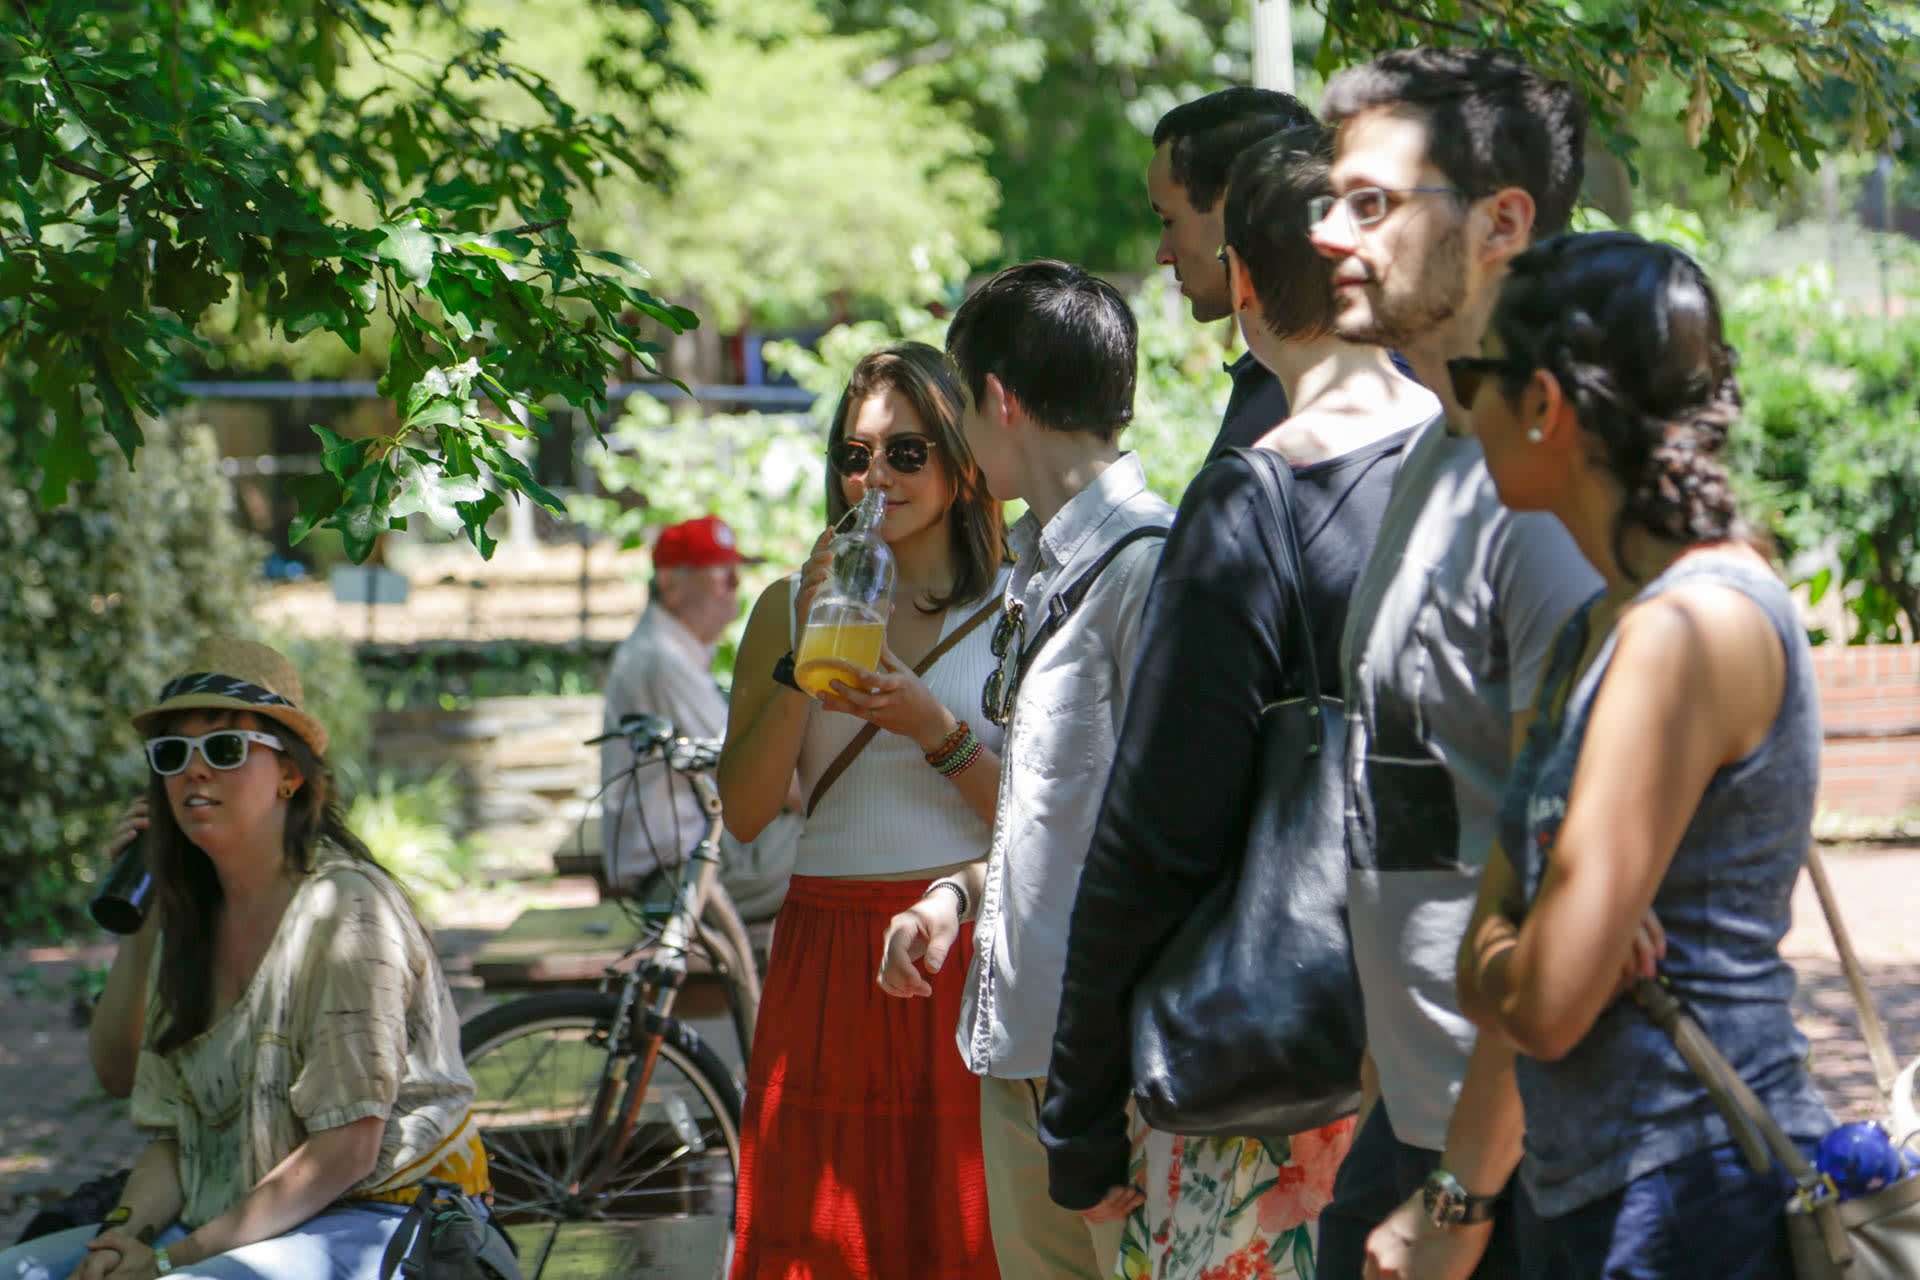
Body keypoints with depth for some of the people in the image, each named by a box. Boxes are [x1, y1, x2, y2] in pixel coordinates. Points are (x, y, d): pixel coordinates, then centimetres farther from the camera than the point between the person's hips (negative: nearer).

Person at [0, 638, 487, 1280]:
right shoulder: (190, 923, 12)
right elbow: (171, 1134, 12)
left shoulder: (344, 906, -12)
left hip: (374, 1219, -8)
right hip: (228, 1222, 8)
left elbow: (348, 1148, -17)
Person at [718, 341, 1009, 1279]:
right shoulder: (791, 606, 12)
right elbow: (743, 814, 3)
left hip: (971, 952, -2)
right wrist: (802, 659, -6)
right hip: (829, 956, 2)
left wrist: (932, 728, -13)